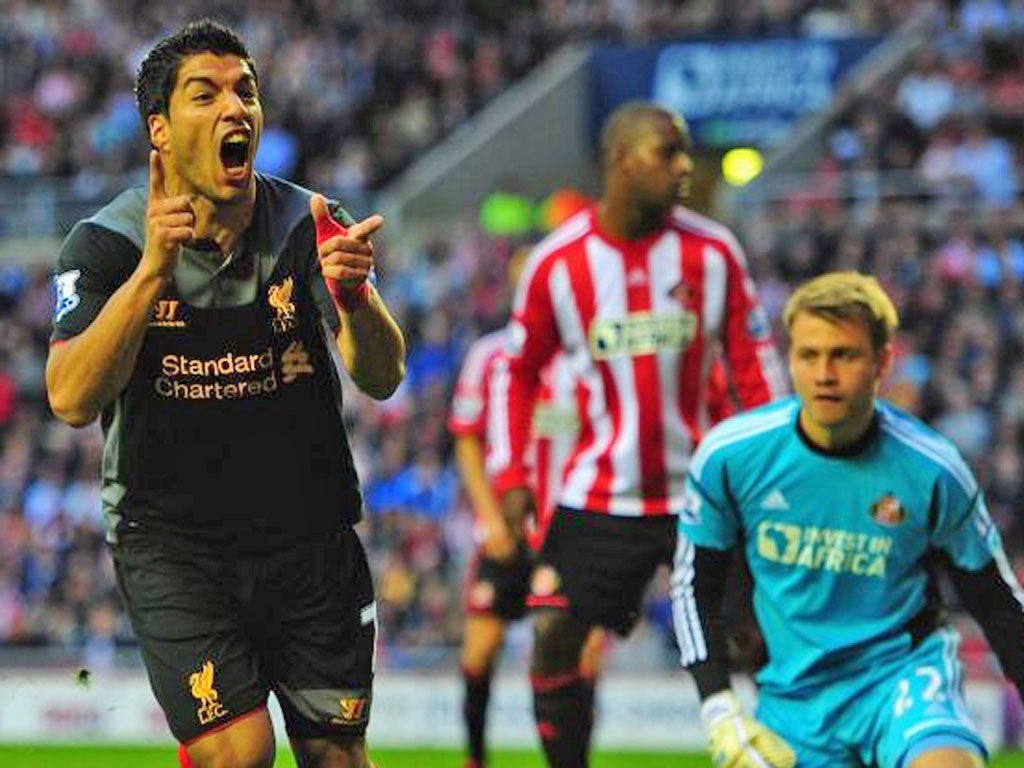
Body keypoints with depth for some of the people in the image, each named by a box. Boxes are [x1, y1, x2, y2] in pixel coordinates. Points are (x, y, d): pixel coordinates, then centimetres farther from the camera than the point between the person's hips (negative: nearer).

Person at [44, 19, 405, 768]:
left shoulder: (310, 225, -4)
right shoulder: (108, 242, -8)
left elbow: (382, 379, -12)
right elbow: (72, 399, -21)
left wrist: (355, 297, -34)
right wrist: (153, 269, -32)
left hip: (309, 531, 3)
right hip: (170, 534, -2)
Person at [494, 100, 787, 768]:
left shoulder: (713, 251, -2)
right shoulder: (557, 262, -3)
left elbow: (754, 364, 5)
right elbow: (520, 371, 8)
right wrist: (512, 477, 1)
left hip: (702, 489, 0)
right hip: (599, 499, 0)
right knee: (555, 639, -6)